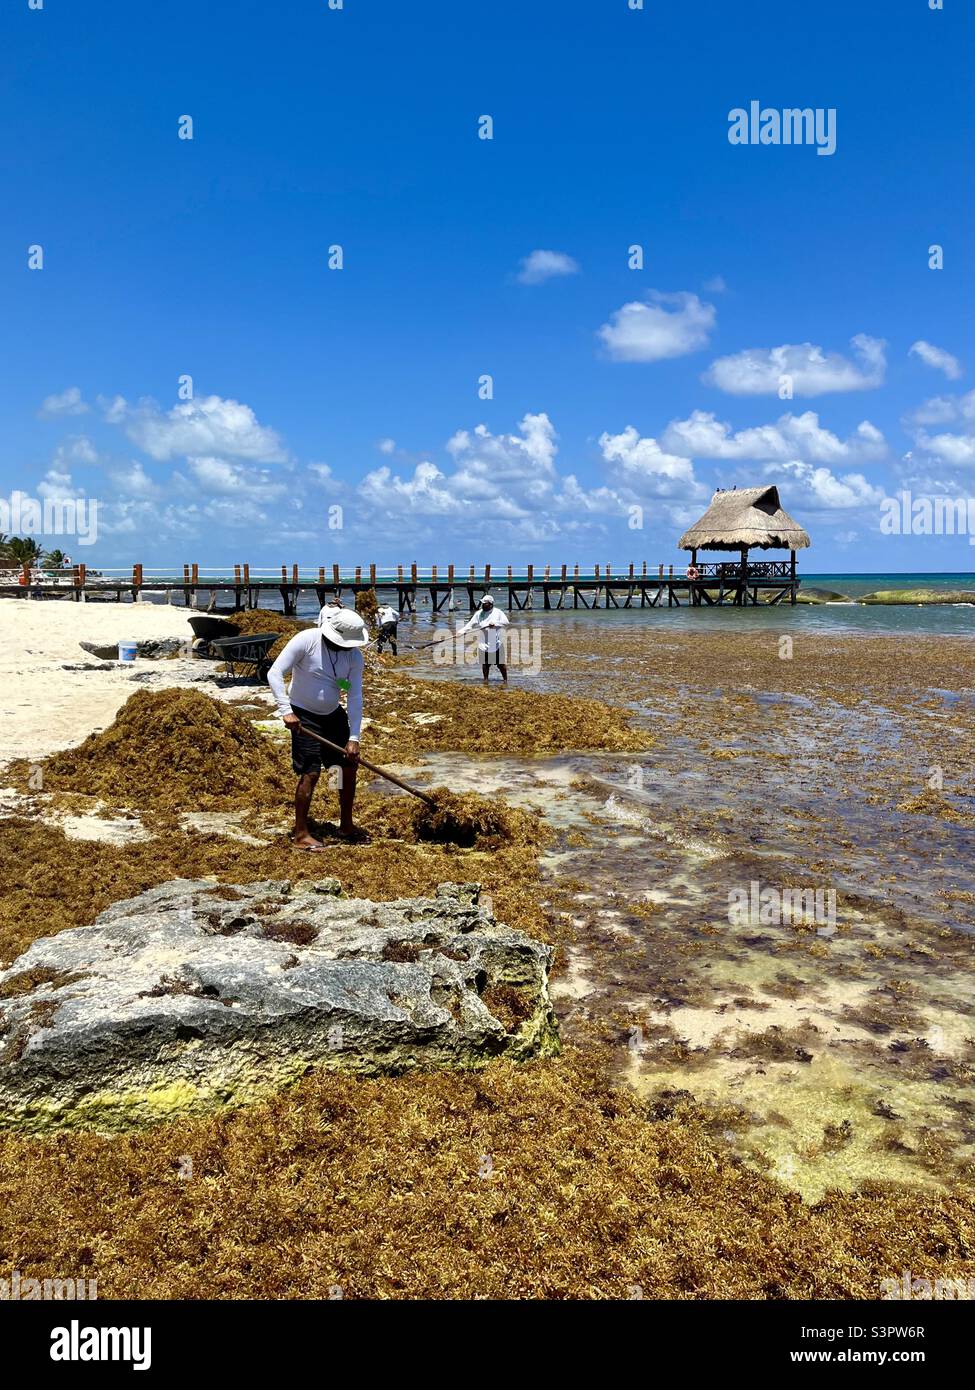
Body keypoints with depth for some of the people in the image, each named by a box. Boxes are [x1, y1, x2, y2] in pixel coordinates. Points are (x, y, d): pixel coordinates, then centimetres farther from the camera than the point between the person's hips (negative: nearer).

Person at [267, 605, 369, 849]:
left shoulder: (354, 655, -9)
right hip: (304, 716, -6)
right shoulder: (306, 641, -21)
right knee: (310, 773, -11)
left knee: (350, 765, 8)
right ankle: (301, 834, 2)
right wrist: (285, 710, -29)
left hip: (333, 714, 6)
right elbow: (274, 673, -21)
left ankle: (346, 825, 26)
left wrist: (354, 738, -14)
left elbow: (355, 698, -9)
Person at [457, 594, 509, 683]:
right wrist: (462, 630, -14)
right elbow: (471, 624, 0)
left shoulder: (498, 613, 0)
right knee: (485, 663, 7)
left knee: (500, 664, 0)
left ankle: (505, 679, 12)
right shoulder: (479, 613, 6)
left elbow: (506, 622, -8)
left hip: (496, 643, -2)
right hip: (484, 644, 2)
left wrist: (495, 623, -21)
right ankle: (485, 679, 20)